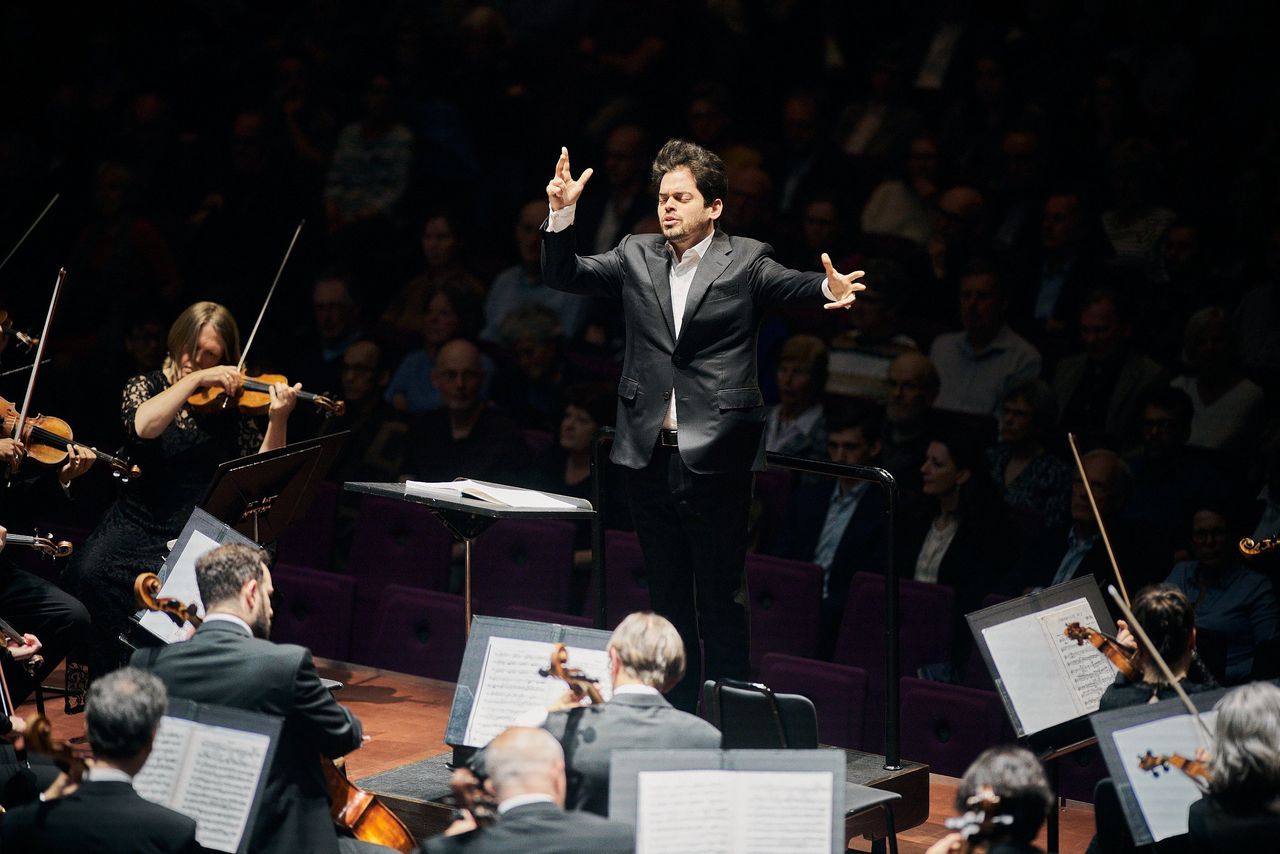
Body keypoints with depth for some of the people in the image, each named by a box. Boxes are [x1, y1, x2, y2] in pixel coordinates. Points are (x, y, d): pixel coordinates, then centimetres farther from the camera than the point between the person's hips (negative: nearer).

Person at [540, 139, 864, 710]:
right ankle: (677, 716, 22)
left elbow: (791, 285, -15)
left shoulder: (745, 261, -1)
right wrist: (562, 213, -9)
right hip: (650, 455, 4)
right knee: (667, 594, 13)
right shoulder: (635, 257, 10)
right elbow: (562, 275, 8)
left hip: (715, 457, -4)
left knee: (721, 596, 1)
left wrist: (829, 288, -38)